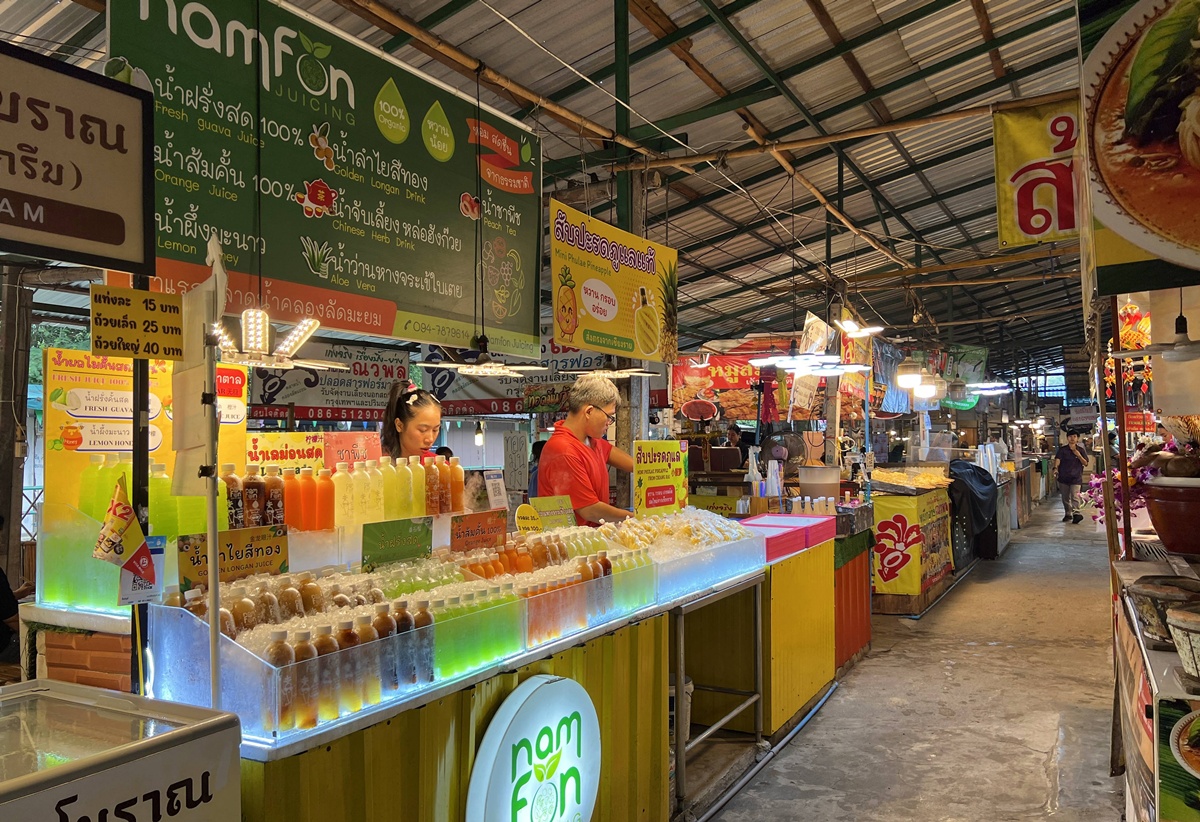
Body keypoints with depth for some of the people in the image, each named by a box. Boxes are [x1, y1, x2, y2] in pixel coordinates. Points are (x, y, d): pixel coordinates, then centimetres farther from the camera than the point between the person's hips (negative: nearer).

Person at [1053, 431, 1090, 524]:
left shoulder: (1081, 450, 5)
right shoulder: (1062, 449, 3)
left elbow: (1085, 463, 6)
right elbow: (1057, 459, -11)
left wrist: (1079, 456, -11)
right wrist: (1055, 468, -29)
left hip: (1076, 477, -1)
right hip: (1063, 477, 2)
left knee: (1075, 496, -14)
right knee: (1065, 498, 10)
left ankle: (1076, 514, -21)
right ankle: (1068, 514, 23)